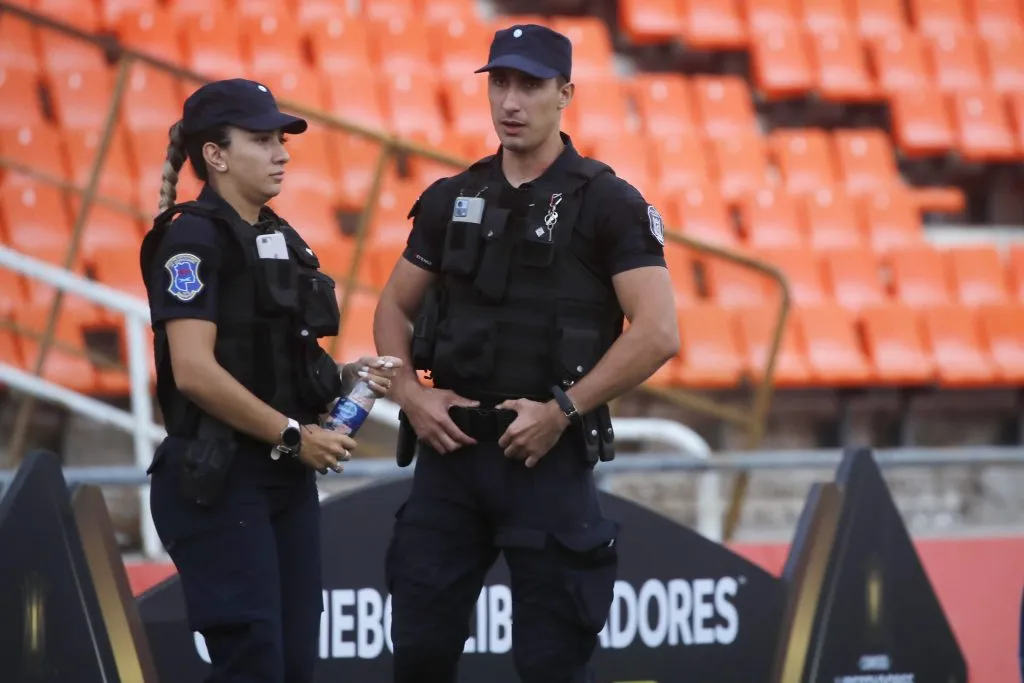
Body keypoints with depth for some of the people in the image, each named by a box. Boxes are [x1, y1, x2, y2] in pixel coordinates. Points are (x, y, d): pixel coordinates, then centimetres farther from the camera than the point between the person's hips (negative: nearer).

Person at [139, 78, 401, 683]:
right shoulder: (193, 237, -12)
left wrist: (343, 379, 3)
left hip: (287, 480, 8)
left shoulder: (281, 239, 14)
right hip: (220, 479, -8)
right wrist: (293, 435, -17)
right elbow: (193, 370, -21)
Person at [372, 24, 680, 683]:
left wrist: (563, 410, -16)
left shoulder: (608, 203, -6)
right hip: (450, 451, 4)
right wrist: (410, 393, 0)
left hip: (548, 457, -4)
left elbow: (658, 334, -14)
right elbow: (395, 307, 18)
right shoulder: (451, 200, 10)